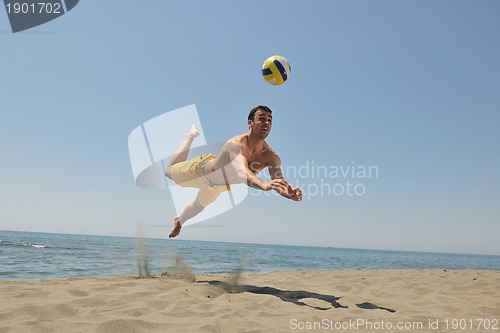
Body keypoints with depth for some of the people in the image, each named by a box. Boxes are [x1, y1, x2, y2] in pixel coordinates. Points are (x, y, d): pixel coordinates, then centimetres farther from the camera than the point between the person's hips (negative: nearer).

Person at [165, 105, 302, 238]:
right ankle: (192, 135, 41)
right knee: (170, 171, 24)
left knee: (199, 206, 32)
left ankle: (179, 221, 65)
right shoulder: (236, 144, -47)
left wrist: (290, 193, -60)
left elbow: (280, 183, -37)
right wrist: (263, 185, -82)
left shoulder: (271, 156, -30)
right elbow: (241, 172, -64)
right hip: (202, 169, -5)